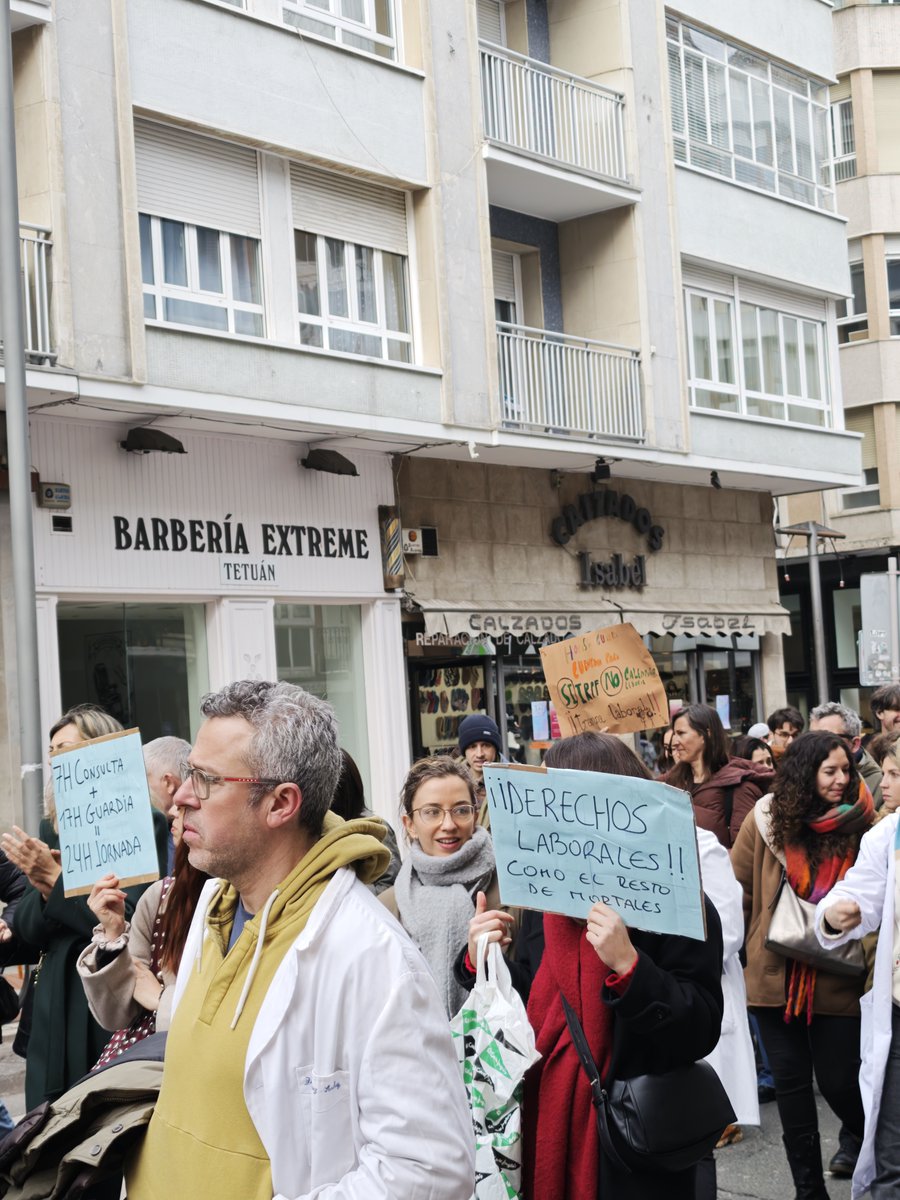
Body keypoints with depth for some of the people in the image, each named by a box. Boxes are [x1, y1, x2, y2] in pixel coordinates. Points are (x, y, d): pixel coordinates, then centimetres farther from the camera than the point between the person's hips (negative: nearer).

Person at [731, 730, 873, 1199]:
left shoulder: (860, 824, -7)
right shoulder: (766, 819, -6)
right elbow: (736, 887, 3)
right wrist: (742, 947, 6)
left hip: (836, 978, -1)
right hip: (776, 974, 1)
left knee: (838, 1081, 2)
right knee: (791, 1082, 8)